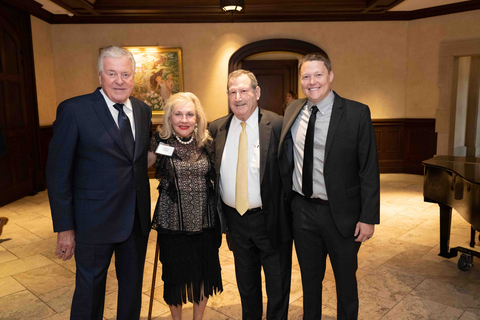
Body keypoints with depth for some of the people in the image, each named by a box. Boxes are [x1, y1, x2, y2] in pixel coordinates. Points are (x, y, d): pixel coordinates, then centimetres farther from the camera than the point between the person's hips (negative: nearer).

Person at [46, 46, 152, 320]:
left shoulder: (144, 110, 4)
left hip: (138, 219, 5)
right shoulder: (74, 110, -11)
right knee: (90, 290, 13)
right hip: (95, 221, -4)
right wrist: (64, 227, -9)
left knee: (133, 287, 21)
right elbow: (57, 172, -9)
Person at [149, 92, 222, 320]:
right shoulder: (160, 143, -6)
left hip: (204, 221, 2)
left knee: (204, 272, 15)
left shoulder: (207, 144, 1)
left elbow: (216, 179, 9)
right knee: (175, 275, 14)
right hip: (172, 222, -2)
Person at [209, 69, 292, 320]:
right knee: (246, 284, 23)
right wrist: (219, 215, 0)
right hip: (235, 219, 4)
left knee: (278, 285, 15)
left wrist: (290, 213, -11)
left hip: (270, 219, -3)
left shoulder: (278, 125, -11)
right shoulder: (217, 128, 1)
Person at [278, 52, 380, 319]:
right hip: (303, 210, 4)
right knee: (310, 277, 22)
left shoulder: (357, 113, -11)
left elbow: (369, 169, -11)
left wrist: (368, 217, -12)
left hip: (341, 213, -3)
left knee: (345, 279, 18)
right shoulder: (293, 111, 1)